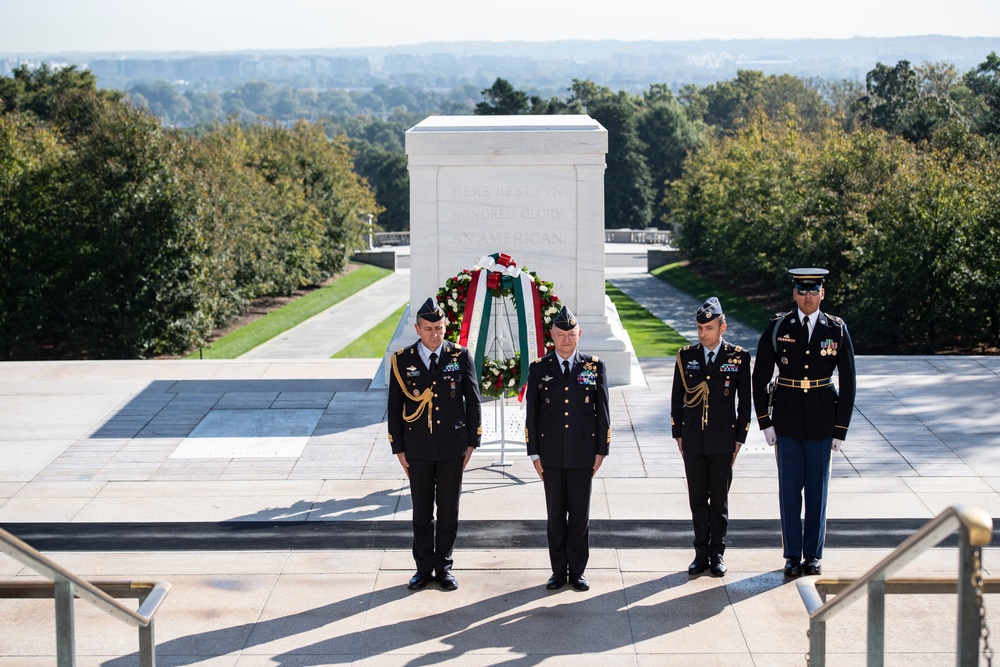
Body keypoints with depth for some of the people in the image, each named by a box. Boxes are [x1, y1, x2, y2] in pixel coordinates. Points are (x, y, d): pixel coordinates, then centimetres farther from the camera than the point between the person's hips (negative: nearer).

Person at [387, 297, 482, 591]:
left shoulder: (460, 356, -1)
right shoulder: (402, 360, -1)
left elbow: (473, 401, 3)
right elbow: (394, 408, 3)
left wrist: (472, 442, 0)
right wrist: (398, 448, 1)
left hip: (453, 447, 0)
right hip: (418, 449, 0)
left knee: (449, 511, 7)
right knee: (422, 512, 8)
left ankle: (444, 566, 19)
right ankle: (424, 567, 18)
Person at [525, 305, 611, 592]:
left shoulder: (595, 367, 2)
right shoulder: (539, 369, 3)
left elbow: (602, 412, 4)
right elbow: (531, 414, 5)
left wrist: (601, 451, 0)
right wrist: (534, 454, 1)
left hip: (583, 455, -1)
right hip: (551, 455, 1)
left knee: (580, 514, 4)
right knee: (555, 515, 6)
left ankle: (577, 571, 13)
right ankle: (558, 571, 15)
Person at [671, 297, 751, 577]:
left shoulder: (739, 357, -2)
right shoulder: (686, 356, 4)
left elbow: (745, 401, 2)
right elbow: (677, 397, 9)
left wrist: (739, 439, 0)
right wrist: (678, 434, 6)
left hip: (723, 440, -2)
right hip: (693, 439, 2)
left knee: (719, 498, 5)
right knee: (698, 498, 6)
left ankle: (717, 553, 15)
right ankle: (701, 553, 15)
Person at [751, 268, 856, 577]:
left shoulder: (837, 329, -1)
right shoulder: (777, 327, -2)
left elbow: (848, 382, 1)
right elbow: (760, 377, 1)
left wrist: (841, 429, -2)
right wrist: (765, 421, -4)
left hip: (822, 421, 0)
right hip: (787, 420, 0)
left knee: (817, 489, 7)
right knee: (789, 488, 4)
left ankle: (814, 555, 18)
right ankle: (793, 555, 14)